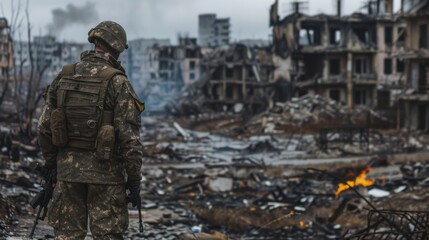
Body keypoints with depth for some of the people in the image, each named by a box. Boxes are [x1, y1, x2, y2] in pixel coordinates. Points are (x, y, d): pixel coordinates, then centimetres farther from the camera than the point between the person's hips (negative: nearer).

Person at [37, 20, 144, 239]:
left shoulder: (63, 77, 4)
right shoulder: (117, 82, -11)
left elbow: (44, 126, 8)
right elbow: (129, 136, -14)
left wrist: (51, 162, 19)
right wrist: (134, 179, -7)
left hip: (68, 167, 4)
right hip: (104, 171, -4)